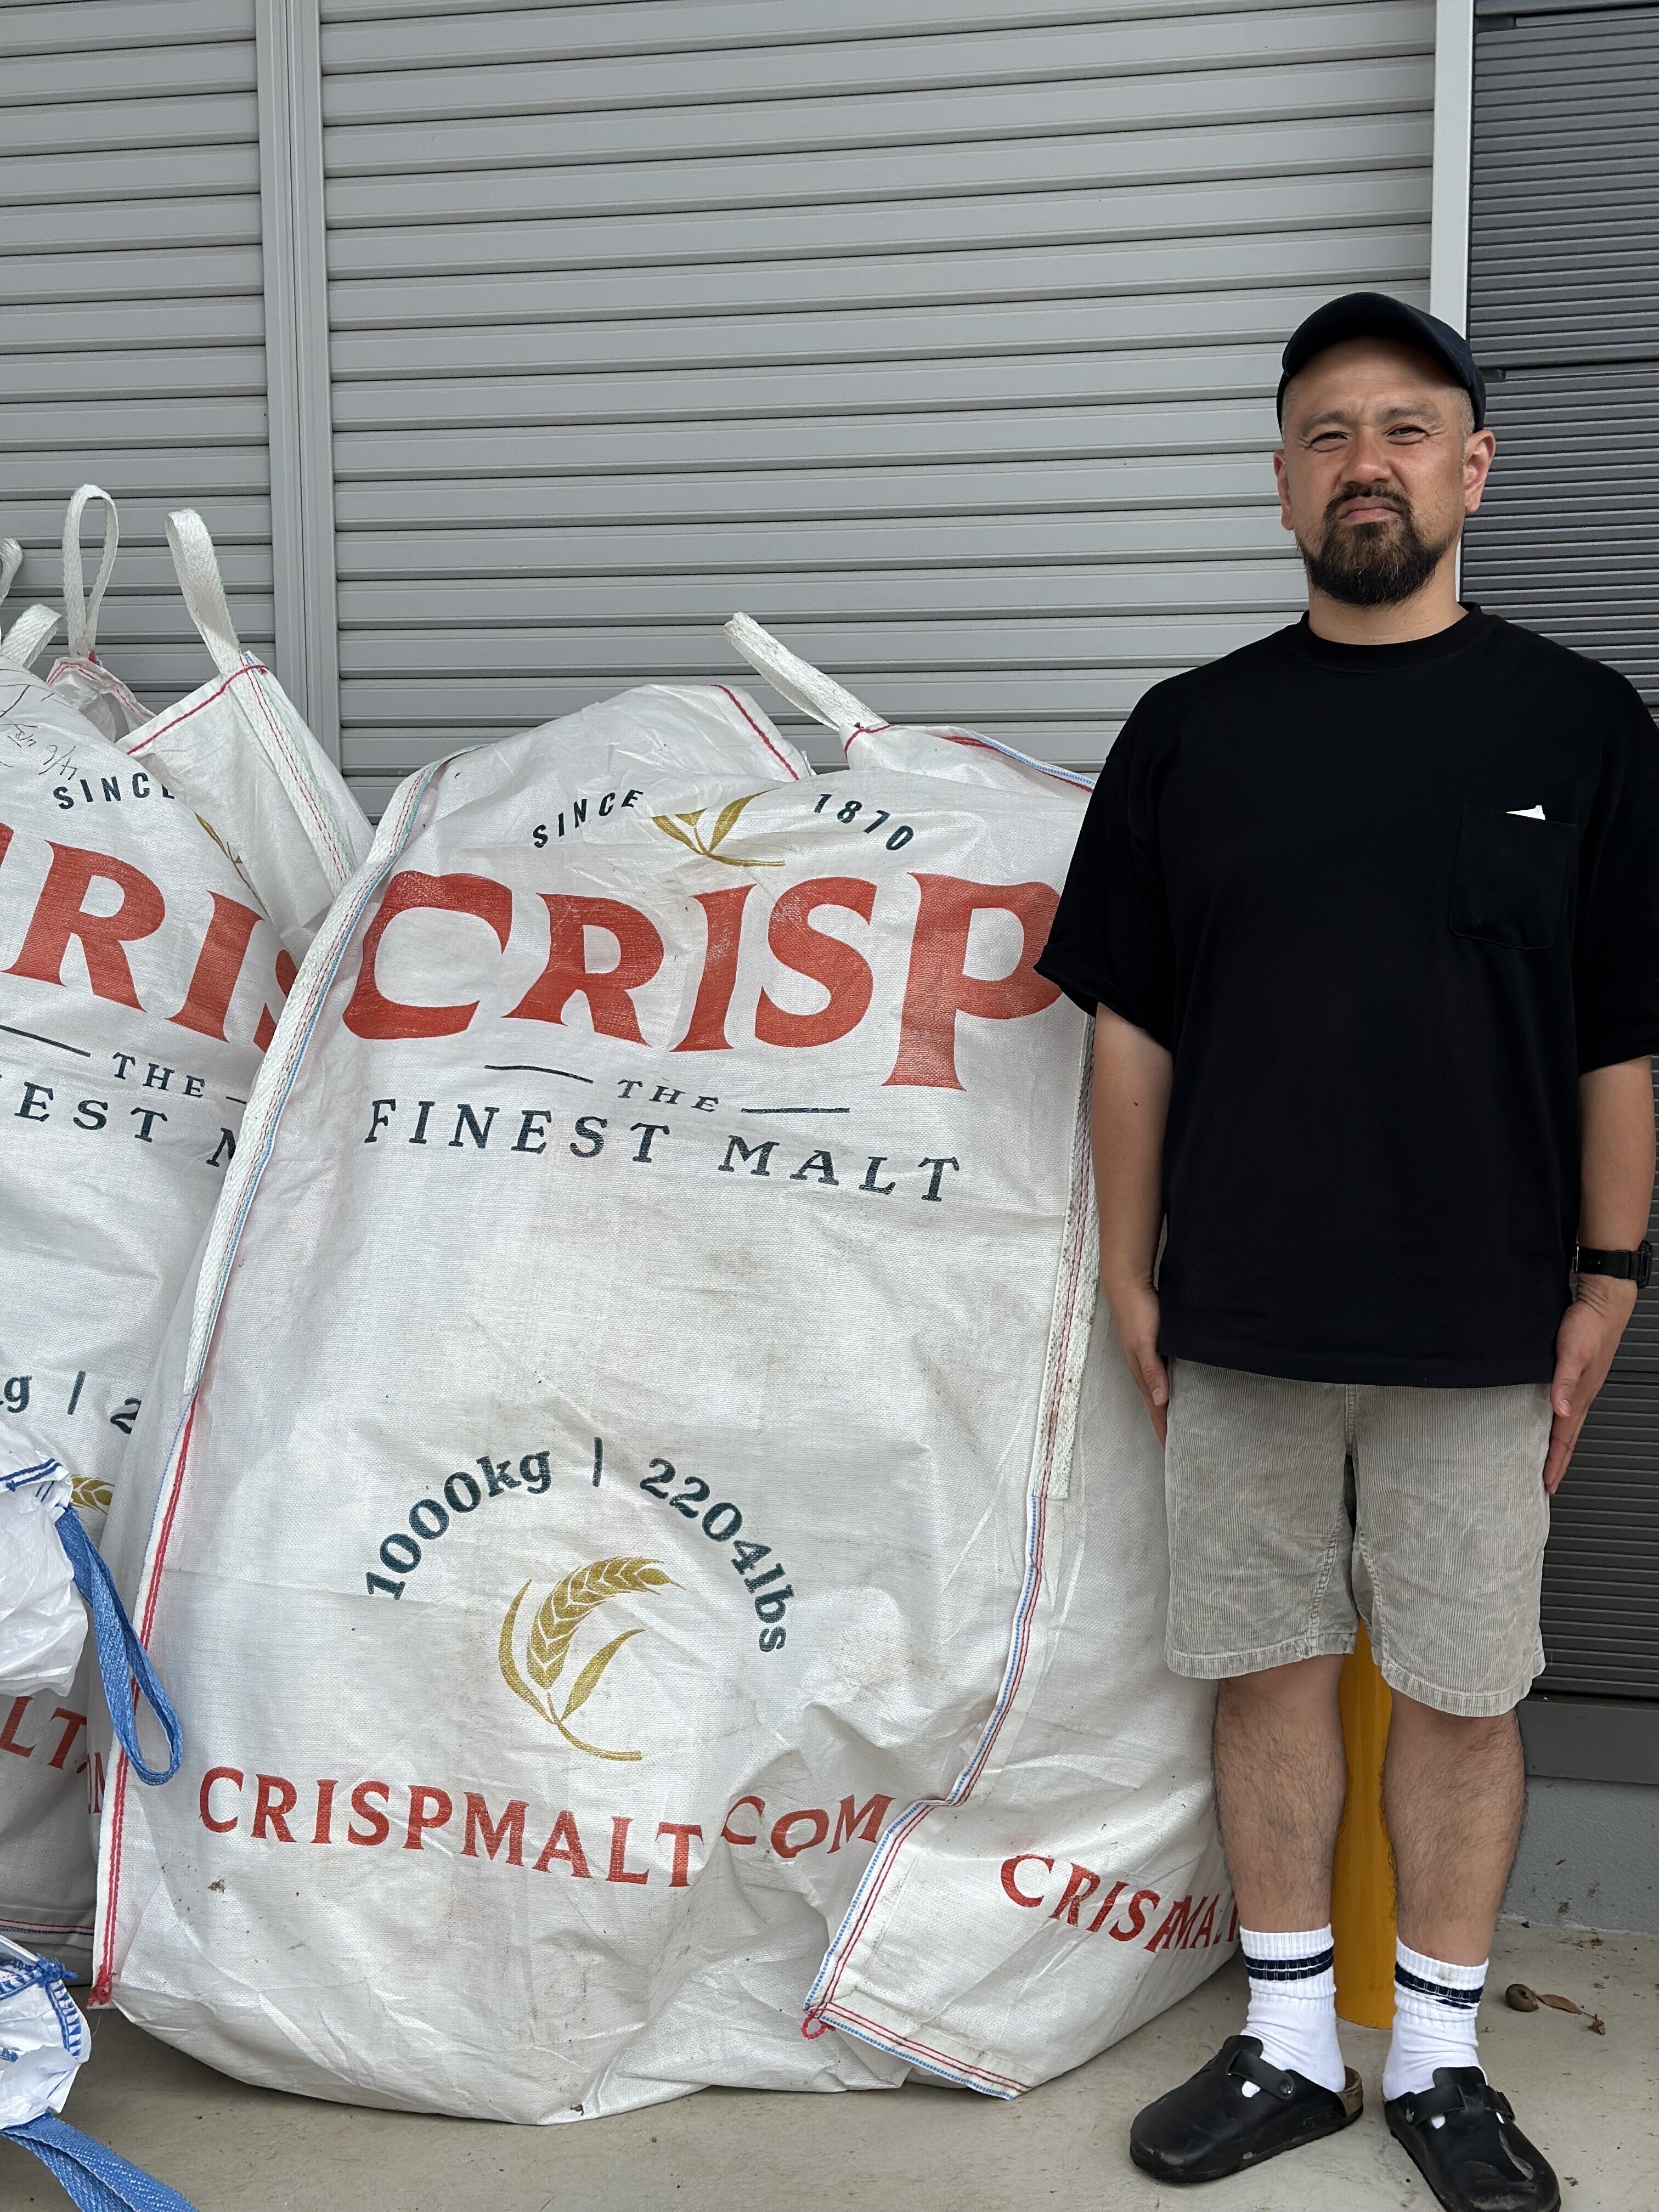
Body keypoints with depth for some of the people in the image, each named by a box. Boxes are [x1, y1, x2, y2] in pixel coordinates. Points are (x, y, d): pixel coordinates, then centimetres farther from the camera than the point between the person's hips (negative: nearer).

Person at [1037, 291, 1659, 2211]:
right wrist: (1129, 1276, 4)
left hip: (1477, 1328, -1)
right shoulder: (1190, 731, 5)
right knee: (1266, 1664, 11)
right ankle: (1289, 2039, 28)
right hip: (1239, 1324, 2)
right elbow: (1131, 1027, 6)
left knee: (1462, 1691, 8)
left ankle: (1435, 2055, 27)